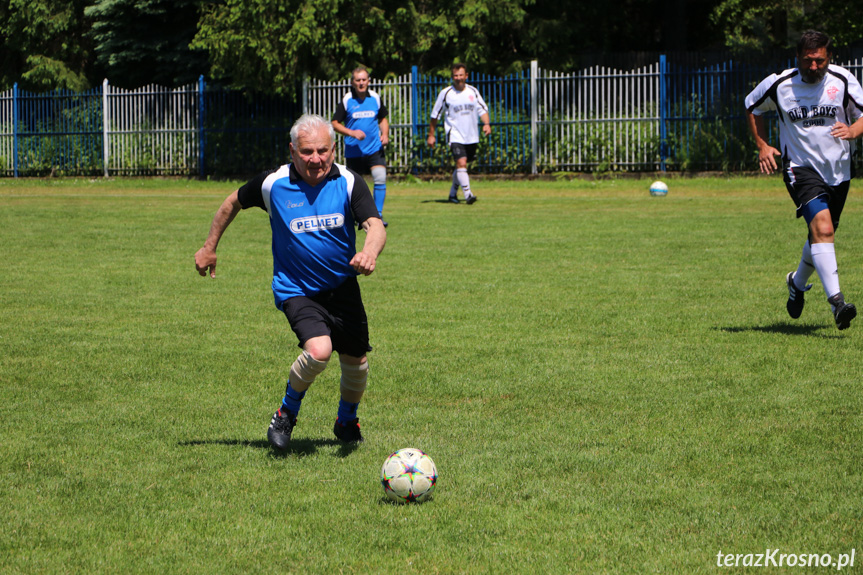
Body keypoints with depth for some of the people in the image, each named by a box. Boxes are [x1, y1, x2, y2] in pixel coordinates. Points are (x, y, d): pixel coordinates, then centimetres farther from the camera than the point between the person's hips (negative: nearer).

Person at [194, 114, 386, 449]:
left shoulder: (349, 183, -11)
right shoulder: (273, 183, -11)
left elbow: (375, 225, -24)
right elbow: (233, 203, 8)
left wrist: (370, 251, -46)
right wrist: (209, 248, 13)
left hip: (342, 286, 3)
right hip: (296, 288, -3)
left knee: (355, 362, 9)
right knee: (318, 350, -26)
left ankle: (347, 422, 41)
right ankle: (287, 414, 0)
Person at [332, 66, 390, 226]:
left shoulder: (375, 98, 3)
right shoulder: (346, 100, -4)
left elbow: (383, 118, 18)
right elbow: (335, 123, -2)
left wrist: (385, 134, 0)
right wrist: (352, 133, -16)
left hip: (375, 148, 1)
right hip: (353, 151, -1)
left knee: (380, 178, -16)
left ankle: (378, 214, -10)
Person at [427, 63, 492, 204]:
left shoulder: (473, 91, 6)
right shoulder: (446, 93, -3)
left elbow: (482, 109, 12)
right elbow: (435, 115, 4)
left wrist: (486, 124, -7)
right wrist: (431, 135, 5)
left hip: (471, 137, 4)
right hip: (455, 136, -4)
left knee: (461, 166, 14)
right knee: (461, 163, -20)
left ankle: (453, 193, 29)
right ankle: (467, 194, -23)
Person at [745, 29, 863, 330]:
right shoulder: (778, 84, -8)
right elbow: (752, 106, 11)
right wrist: (762, 145, 1)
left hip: (838, 170, 4)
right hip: (801, 167, -3)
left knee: (822, 235, 16)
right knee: (822, 228, -24)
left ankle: (797, 282, 46)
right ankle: (836, 300, -32)